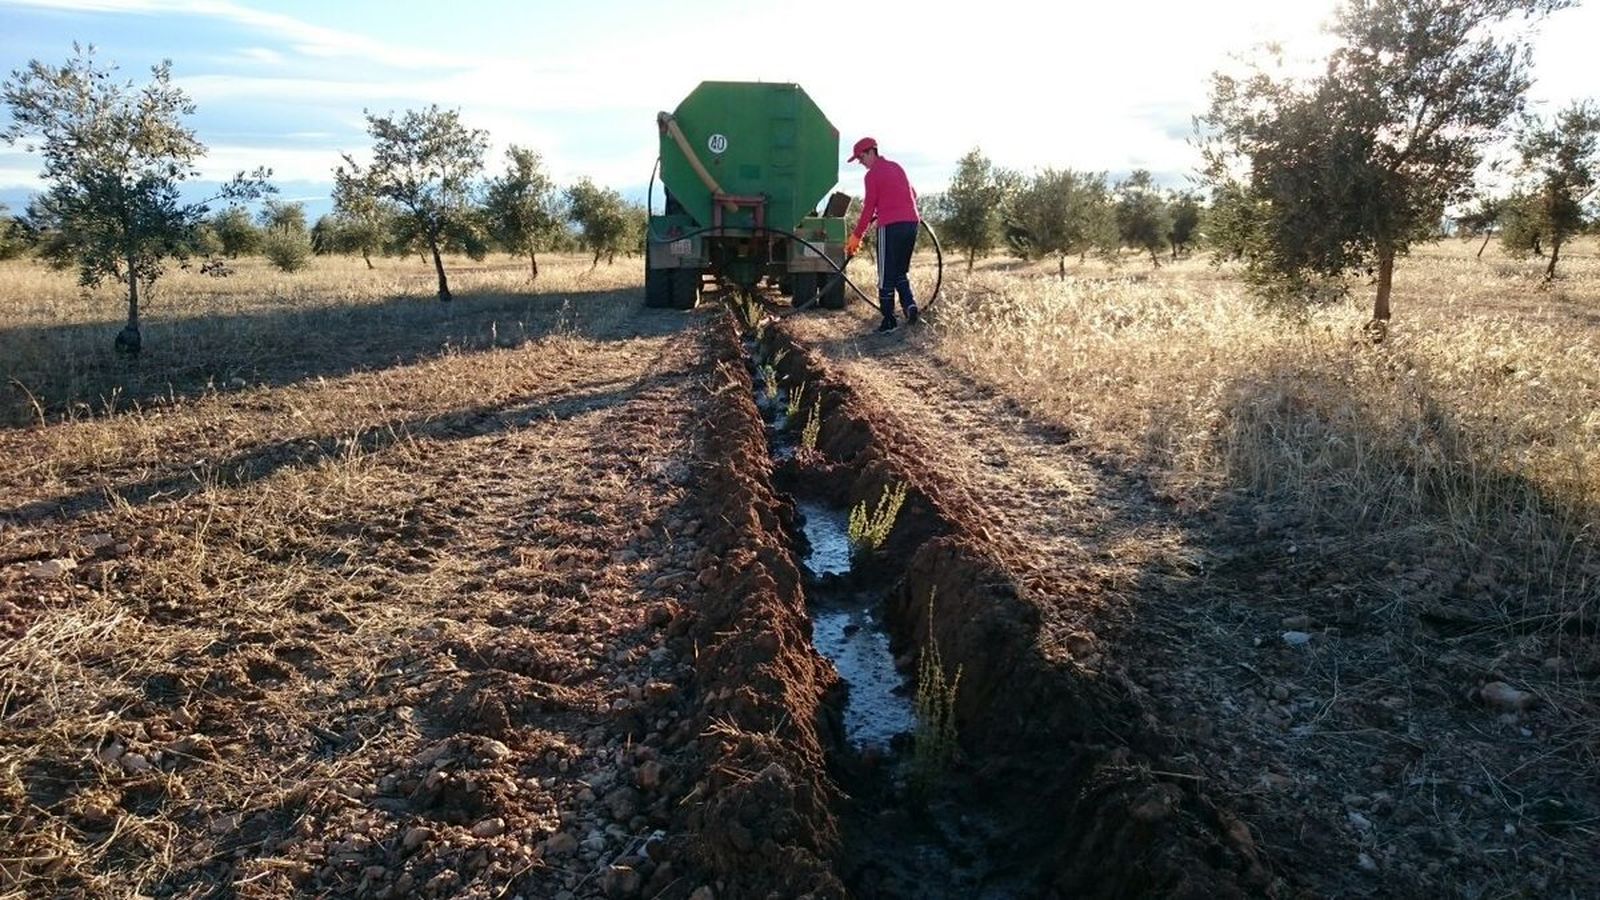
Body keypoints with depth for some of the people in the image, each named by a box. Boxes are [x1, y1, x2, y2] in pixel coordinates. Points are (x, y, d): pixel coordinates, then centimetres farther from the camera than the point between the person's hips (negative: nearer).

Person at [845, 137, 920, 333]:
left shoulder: (873, 174, -4)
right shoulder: (896, 167, 17)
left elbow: (869, 208, -6)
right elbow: (913, 194, 25)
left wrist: (856, 236, -2)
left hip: (890, 225, -7)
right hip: (911, 222, 7)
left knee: (886, 274, 0)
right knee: (901, 271, 18)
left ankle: (888, 320, 0)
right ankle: (909, 304, -4)